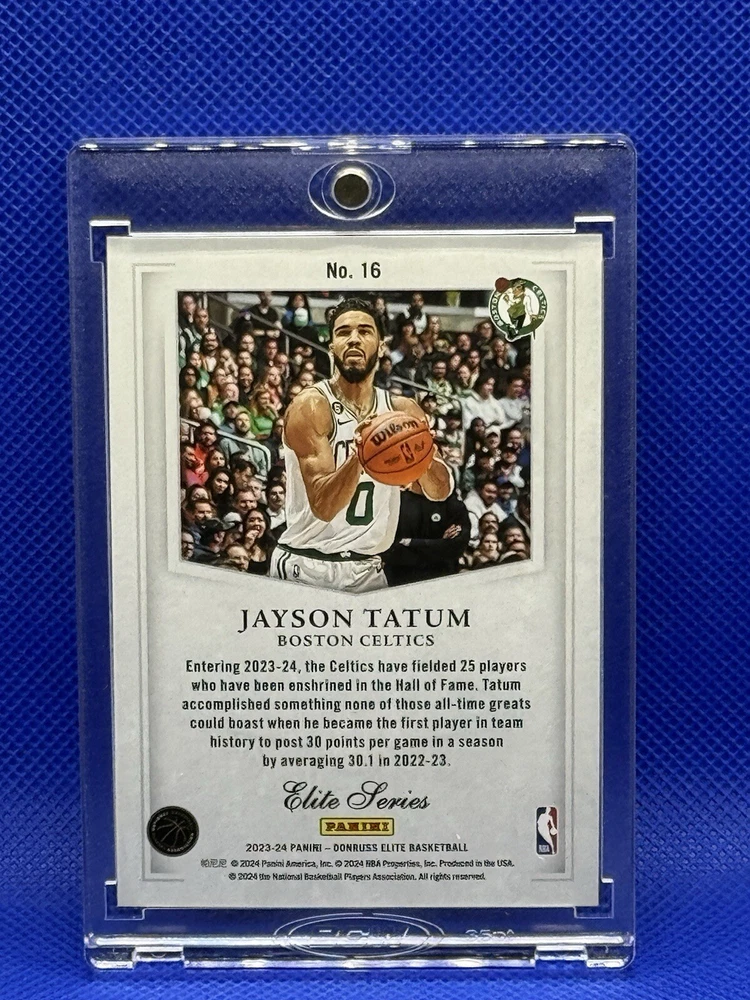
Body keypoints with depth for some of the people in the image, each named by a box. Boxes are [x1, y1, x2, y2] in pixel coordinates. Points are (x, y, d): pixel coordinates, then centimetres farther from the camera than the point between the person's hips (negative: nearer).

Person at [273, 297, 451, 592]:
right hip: (307, 567, -4)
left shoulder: (403, 411, 3)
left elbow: (441, 491, -2)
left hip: (369, 568, 4)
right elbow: (323, 506, -20)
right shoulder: (310, 407, -13)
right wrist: (358, 457, -37)